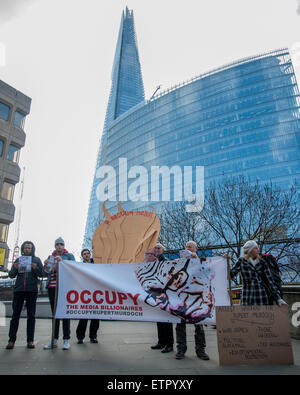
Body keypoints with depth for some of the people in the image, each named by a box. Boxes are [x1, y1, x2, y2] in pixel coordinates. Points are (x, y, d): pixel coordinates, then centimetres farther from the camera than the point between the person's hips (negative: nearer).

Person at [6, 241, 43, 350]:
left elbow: (41, 274, 2)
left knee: (31, 315, 3)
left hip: (32, 290, -1)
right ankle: (11, 340, 6)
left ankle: (30, 340, 7)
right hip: (18, 289, 1)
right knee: (15, 314, 1)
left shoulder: (37, 260, 9)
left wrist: (35, 268, -17)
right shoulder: (18, 259, 13)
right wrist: (15, 268, -10)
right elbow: (11, 275, 11)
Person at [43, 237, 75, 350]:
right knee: (54, 312, 7)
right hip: (52, 286, 4)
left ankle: (66, 340, 1)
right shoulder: (50, 257, 17)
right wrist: (45, 265, -5)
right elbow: (46, 273, 15)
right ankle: (54, 340, 14)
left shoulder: (69, 255, 7)